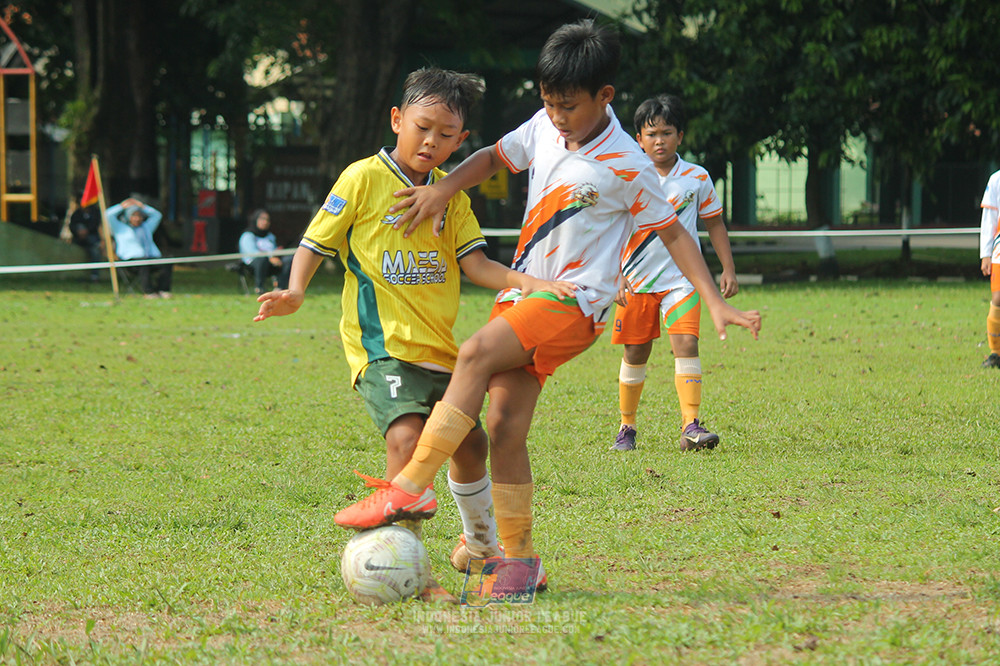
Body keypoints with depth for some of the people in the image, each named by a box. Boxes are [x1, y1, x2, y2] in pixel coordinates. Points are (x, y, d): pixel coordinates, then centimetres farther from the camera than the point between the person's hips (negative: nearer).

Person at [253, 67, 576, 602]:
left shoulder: (451, 192, 10)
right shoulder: (364, 178, -5)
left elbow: (472, 261, 3)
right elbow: (317, 241, -2)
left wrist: (523, 281, -15)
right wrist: (295, 290, -20)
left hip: (438, 346, 7)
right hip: (381, 342, -6)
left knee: (468, 441, 17)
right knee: (408, 435, -26)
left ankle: (484, 545, 42)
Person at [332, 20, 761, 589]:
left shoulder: (626, 166, -10)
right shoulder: (544, 128, 6)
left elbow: (672, 232, -3)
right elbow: (494, 158, 22)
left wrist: (717, 303, -9)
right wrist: (445, 188, 4)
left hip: (575, 302, -7)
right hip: (523, 288, 7)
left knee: (477, 355, -28)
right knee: (505, 426, -2)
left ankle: (411, 487, -29)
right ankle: (520, 562, 4)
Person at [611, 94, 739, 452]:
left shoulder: (697, 179, 2)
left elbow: (714, 224, 13)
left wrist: (728, 269, 8)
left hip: (681, 279, 0)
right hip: (636, 281, 0)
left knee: (686, 344, -16)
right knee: (634, 355, 6)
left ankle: (691, 426, -20)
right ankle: (627, 427, 21)